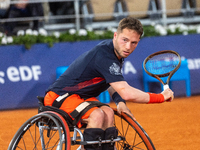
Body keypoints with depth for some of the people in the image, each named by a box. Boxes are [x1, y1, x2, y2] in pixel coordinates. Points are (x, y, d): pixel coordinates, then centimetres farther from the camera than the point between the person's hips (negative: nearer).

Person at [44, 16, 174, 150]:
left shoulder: (117, 52, 3)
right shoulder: (104, 56, -27)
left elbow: (111, 83, 20)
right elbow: (127, 93, -33)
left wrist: (119, 101, -2)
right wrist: (162, 97, -22)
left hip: (79, 96, 9)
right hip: (58, 97, -9)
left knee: (108, 113, -16)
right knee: (97, 115, -31)